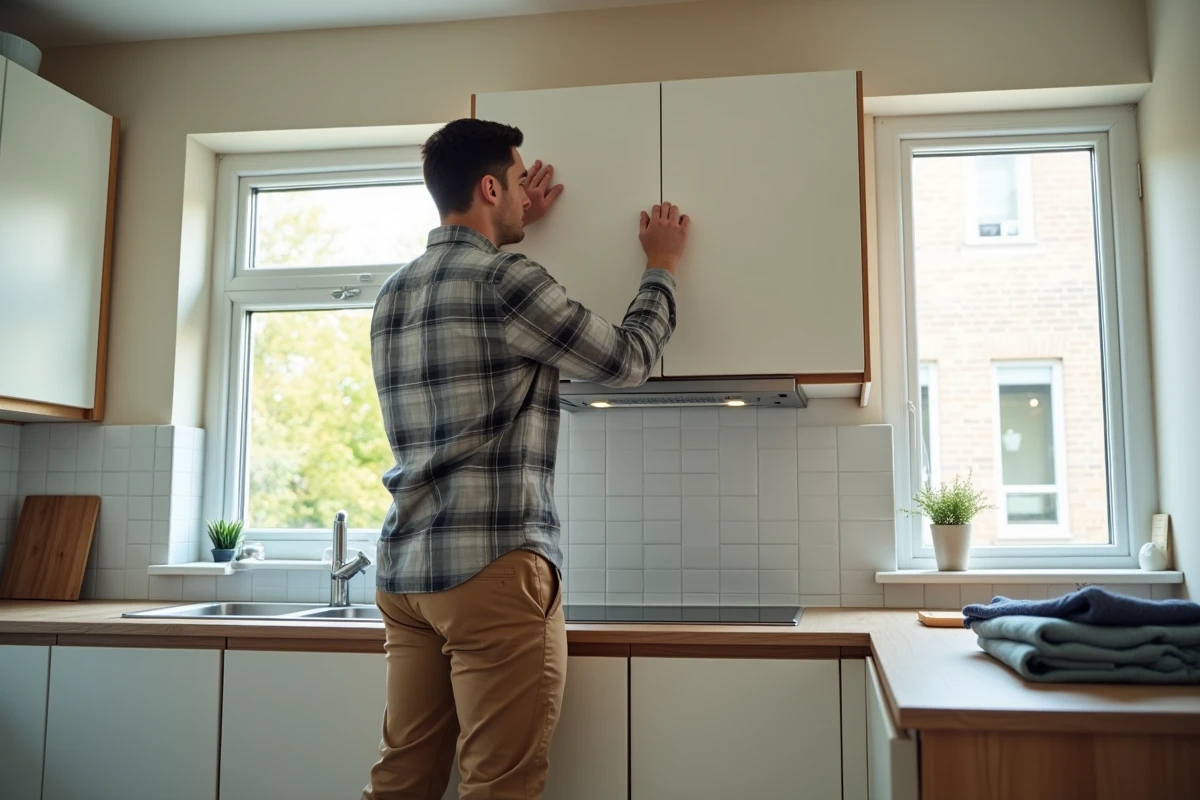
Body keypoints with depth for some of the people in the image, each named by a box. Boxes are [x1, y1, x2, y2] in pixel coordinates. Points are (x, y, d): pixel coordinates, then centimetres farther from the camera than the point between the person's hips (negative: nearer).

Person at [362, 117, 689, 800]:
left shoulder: (395, 293, 13)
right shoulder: (505, 280, -10)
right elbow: (628, 360, -1)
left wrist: (510, 231, 36)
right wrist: (662, 267, 15)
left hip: (405, 565, 8)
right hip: (494, 564, -8)